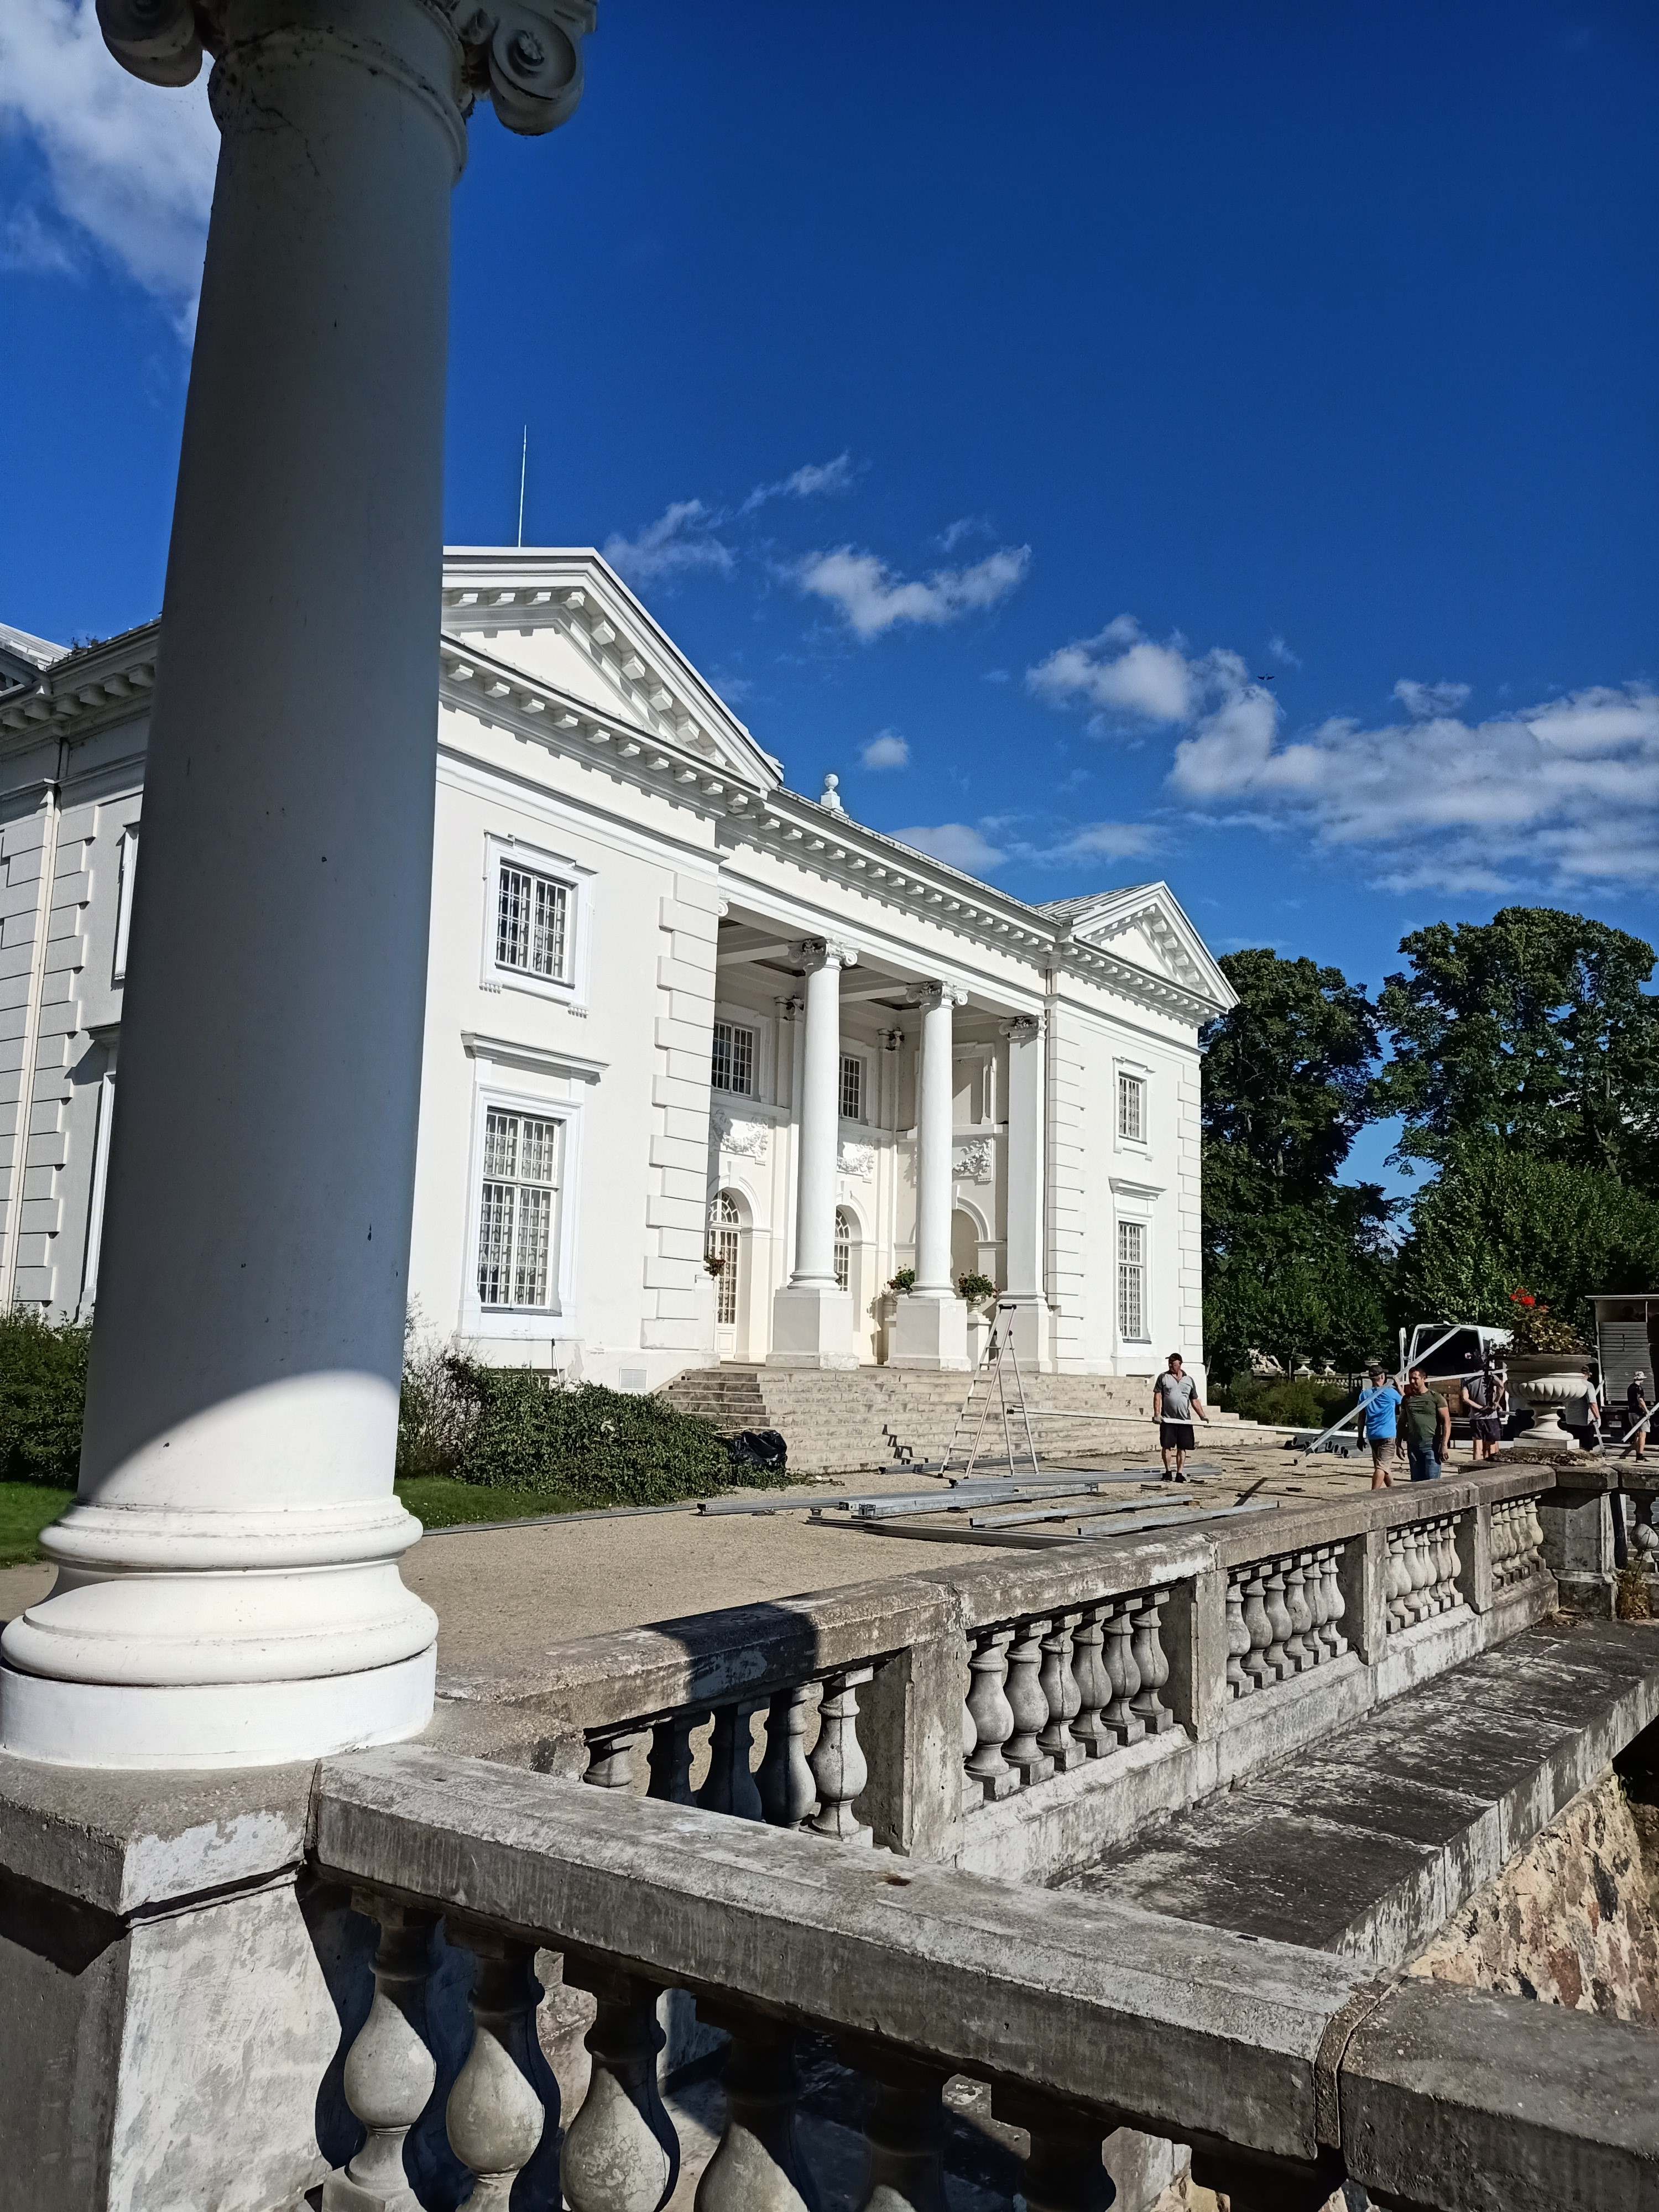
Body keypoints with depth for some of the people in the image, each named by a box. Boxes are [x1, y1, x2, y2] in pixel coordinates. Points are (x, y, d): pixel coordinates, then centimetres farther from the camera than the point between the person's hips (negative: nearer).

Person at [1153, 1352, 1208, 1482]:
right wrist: (1157, 1414, -12)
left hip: (1185, 1420, 2)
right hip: (1167, 1419, -2)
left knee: (1182, 1448, 2)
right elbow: (1157, 1396, -1)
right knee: (1167, 1446, -3)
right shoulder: (1163, 1377, 6)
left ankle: (1180, 1474, 7)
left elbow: (1195, 1401, 17)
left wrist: (1203, 1416, 8)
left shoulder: (1189, 1380, 14)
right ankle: (1168, 1472, 9)